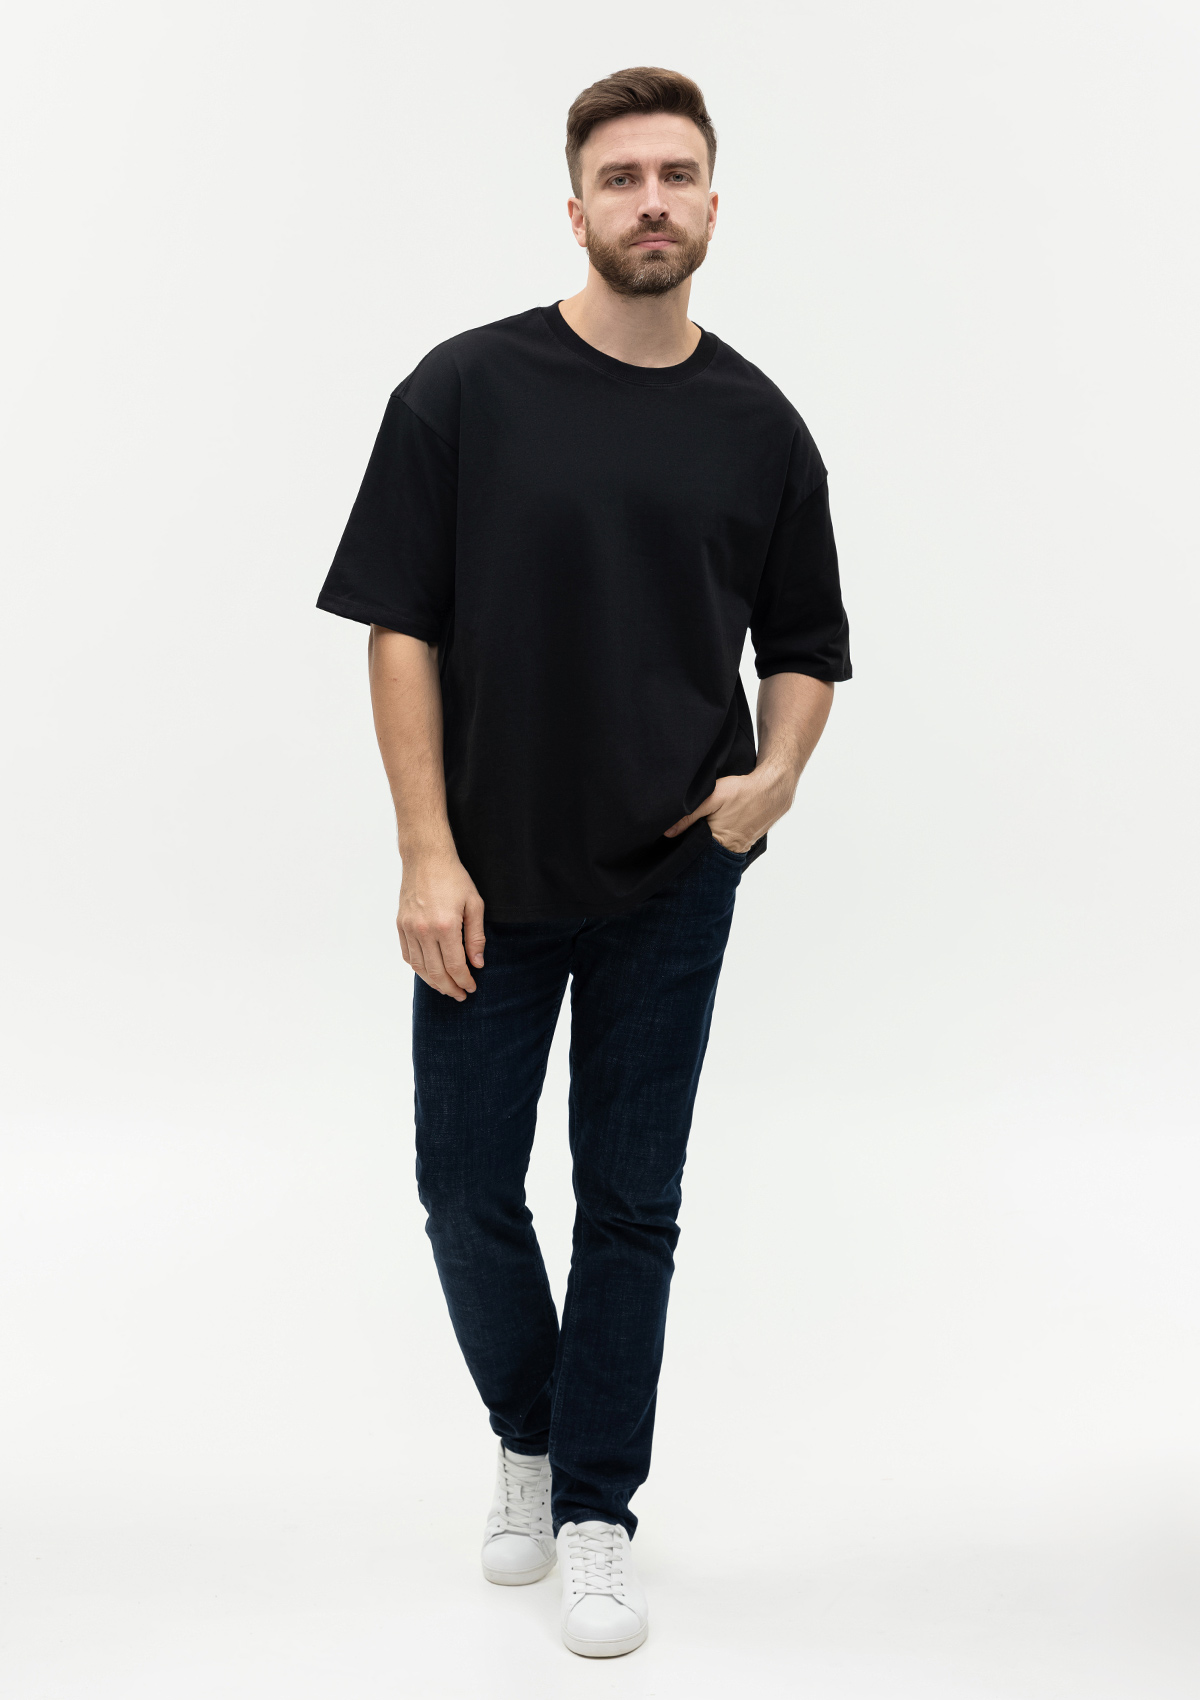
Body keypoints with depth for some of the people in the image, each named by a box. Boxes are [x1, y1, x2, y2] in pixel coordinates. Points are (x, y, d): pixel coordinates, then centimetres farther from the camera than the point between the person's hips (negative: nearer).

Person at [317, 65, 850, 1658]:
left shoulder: (760, 423, 1)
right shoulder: (467, 388, -7)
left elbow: (805, 641, 9)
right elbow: (401, 627, -7)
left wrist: (773, 777, -11)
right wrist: (427, 853, -13)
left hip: (671, 883, 1)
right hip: (493, 881, -1)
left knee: (632, 1202, 6)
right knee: (468, 1188, 8)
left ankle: (597, 1509, 21)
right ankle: (527, 1438, 34)